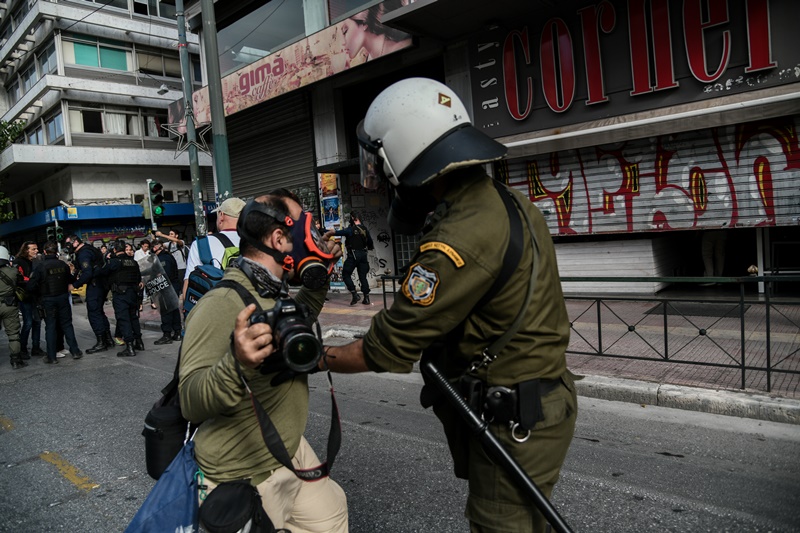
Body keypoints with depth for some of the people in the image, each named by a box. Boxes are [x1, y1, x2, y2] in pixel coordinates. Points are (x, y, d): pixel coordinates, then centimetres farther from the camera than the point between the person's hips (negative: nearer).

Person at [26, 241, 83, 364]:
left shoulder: (40, 266, -12)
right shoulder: (63, 265, -3)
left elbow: (32, 285, -14)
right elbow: (71, 280, 4)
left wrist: (40, 292, 4)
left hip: (48, 300, -2)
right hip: (63, 297, 2)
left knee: (50, 327, 5)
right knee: (67, 324, 12)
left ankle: (51, 357, 7)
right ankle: (75, 351, 12)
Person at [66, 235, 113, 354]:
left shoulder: (83, 254, -16)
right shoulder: (90, 249, 15)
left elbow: (87, 273, -25)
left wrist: (75, 284, -17)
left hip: (94, 285, -10)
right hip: (102, 284, 10)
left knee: (94, 313, -3)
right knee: (99, 312, 17)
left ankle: (101, 342, 1)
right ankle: (108, 339, 21)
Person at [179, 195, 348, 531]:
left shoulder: (271, 293, 3)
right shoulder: (222, 304, -26)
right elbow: (190, 402, -29)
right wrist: (237, 363, -48)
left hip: (291, 452, 9)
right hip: (248, 477, -8)